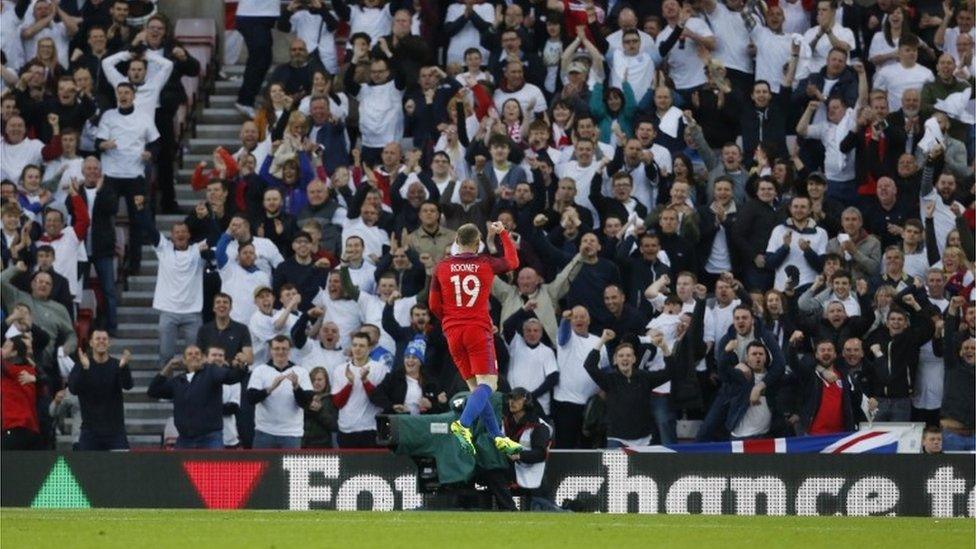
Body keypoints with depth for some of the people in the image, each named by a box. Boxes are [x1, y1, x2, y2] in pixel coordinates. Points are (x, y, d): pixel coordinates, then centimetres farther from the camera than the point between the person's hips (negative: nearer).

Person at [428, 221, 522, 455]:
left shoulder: (442, 267, 6)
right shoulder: (486, 264, 0)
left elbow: (434, 306, 11)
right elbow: (513, 262, 21)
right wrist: (502, 233, 31)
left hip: (453, 332, 4)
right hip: (479, 330, -4)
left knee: (476, 387, 10)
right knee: (488, 383, -10)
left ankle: (498, 436, 6)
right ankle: (463, 424, -34)